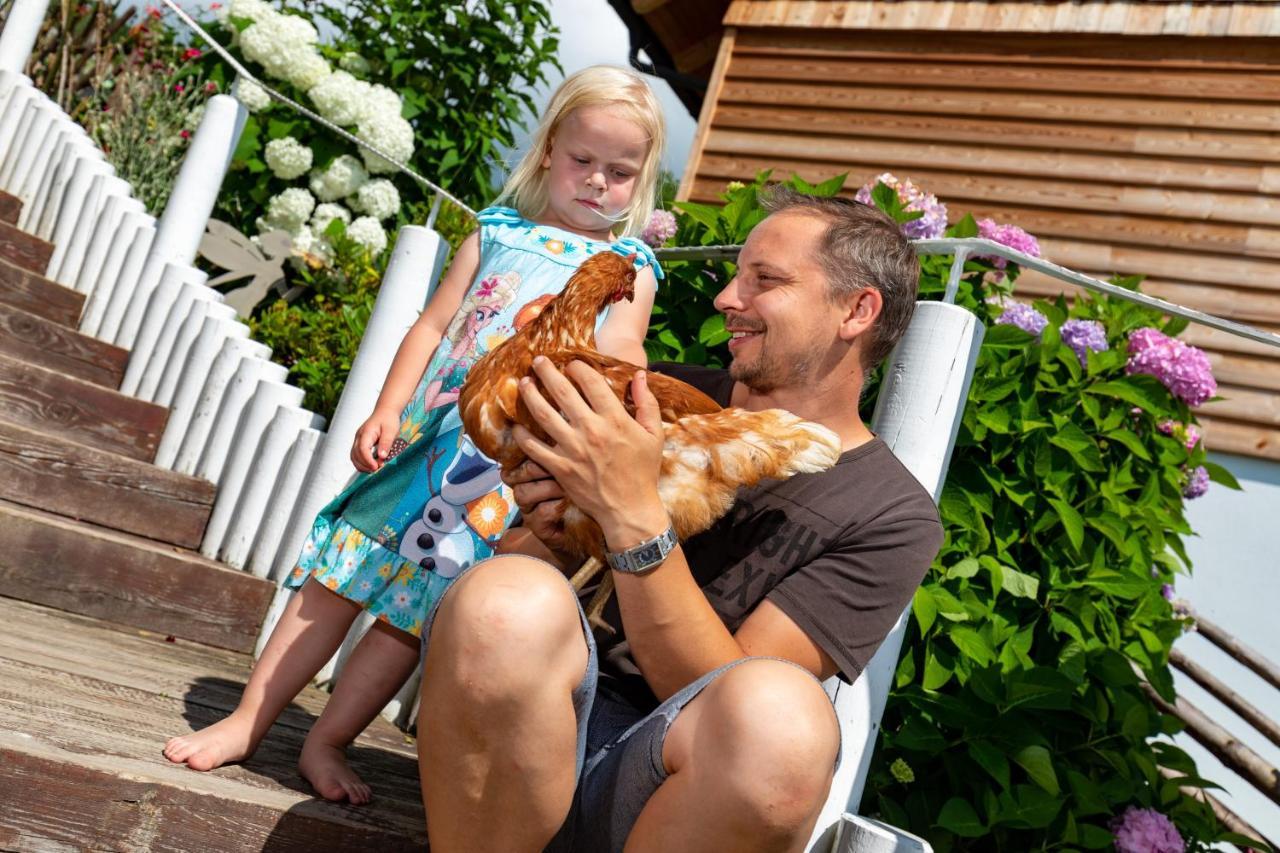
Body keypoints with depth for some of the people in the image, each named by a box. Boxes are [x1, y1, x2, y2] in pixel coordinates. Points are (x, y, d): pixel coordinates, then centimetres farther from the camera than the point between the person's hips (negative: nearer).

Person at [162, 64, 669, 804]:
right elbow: (434, 325, 7)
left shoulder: (631, 269, 6)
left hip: (509, 470, -1)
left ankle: (327, 743, 20)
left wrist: (619, 357, -28)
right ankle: (247, 722, 19)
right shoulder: (498, 234, 10)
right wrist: (387, 411, -2)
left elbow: (616, 364, -4)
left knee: (415, 609, 4)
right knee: (340, 579, 5)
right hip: (425, 438, 2)